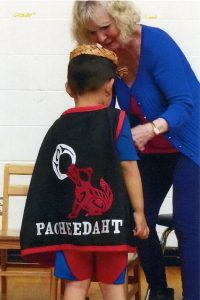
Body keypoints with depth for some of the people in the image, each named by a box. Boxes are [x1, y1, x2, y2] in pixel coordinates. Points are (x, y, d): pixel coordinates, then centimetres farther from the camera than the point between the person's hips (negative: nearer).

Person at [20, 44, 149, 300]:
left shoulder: (59, 127, 4)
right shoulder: (116, 120, -6)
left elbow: (48, 178, 4)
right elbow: (129, 167, -9)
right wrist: (139, 211, -3)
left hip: (71, 222, 2)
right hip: (110, 220, -2)